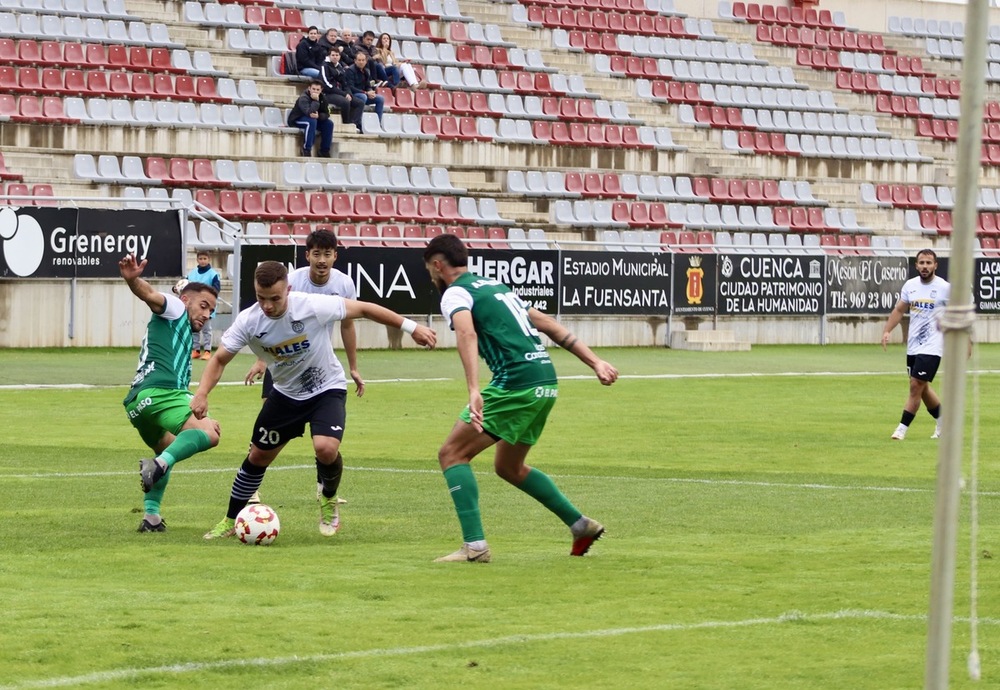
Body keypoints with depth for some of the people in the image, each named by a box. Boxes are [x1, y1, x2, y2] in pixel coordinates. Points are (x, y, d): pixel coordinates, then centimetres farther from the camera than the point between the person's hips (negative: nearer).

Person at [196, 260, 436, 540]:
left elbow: (362, 309, -17)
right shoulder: (248, 321, -20)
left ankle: (329, 500, 5)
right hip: (286, 393, 3)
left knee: (326, 448, -27)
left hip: (327, 389, -3)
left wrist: (411, 327, -12)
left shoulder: (313, 306, -29)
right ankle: (231, 522, 27)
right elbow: (219, 360, -11)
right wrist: (202, 394, -29)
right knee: (258, 455, 9)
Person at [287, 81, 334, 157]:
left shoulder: (322, 98, -4)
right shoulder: (303, 98, -25)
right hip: (296, 120, -7)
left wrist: (318, 116, -29)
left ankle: (324, 151, -4)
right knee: (312, 121, -36)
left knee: (328, 124, -12)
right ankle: (306, 150, -32)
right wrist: (316, 100, -40)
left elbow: (326, 114, -8)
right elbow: (309, 112, -40)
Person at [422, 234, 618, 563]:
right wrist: (595, 361, 23)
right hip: (546, 380, 9)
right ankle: (581, 525, 24)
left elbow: (466, 333, -22)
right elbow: (547, 323, 24)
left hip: (517, 384, -9)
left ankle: (474, 545, -12)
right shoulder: (497, 286, 26)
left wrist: (473, 391, -35)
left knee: (452, 454, -2)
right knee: (508, 466, 25)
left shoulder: (456, 293, -1)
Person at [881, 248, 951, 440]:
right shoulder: (910, 285, 5)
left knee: (916, 385, -11)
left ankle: (902, 428, -5)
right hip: (913, 346, 6)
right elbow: (899, 310, 13)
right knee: (922, 388, 15)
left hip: (932, 347, -6)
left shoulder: (945, 288, -8)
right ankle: (943, 421, 34)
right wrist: (887, 331, 2)